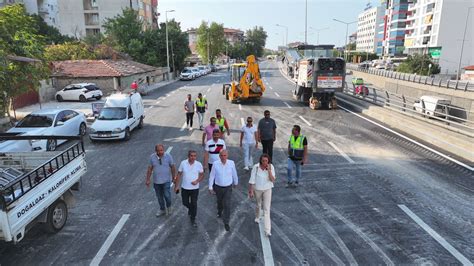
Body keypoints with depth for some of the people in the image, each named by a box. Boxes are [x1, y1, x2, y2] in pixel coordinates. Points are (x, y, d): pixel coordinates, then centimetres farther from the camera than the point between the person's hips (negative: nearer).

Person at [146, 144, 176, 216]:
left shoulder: (168, 156, -11)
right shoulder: (152, 157, -7)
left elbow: (173, 167, -3)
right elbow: (150, 169, 0)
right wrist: (148, 180, 2)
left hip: (166, 180, -2)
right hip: (156, 181, 2)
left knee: (167, 195, -9)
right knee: (159, 197, 14)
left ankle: (168, 207, 23)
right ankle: (162, 210, 36)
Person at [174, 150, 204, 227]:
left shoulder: (199, 164, -12)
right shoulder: (183, 163, -10)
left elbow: (202, 175, -1)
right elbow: (179, 174, -1)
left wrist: (197, 181, -20)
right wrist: (176, 186, 0)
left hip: (195, 188, -2)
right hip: (184, 188, 2)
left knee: (194, 204, 4)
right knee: (185, 203, 16)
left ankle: (193, 219, 24)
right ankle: (190, 209, 50)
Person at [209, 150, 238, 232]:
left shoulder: (231, 163, -17)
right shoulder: (215, 164, -18)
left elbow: (234, 174, 0)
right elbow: (212, 176, -8)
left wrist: (235, 182, 15)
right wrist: (210, 187, -5)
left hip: (228, 188, -1)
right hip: (218, 187, 1)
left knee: (227, 205, -4)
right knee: (219, 202, 25)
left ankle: (226, 223, 11)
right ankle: (219, 212, 57)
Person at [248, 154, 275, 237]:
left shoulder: (271, 167, -16)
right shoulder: (256, 167, -20)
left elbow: (273, 180, -18)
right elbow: (252, 180, -13)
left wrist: (269, 170, -30)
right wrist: (251, 191, -11)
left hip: (267, 189, 0)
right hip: (257, 189, 0)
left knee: (267, 209, -4)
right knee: (258, 205, 24)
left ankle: (267, 230, -3)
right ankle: (257, 217, 56)